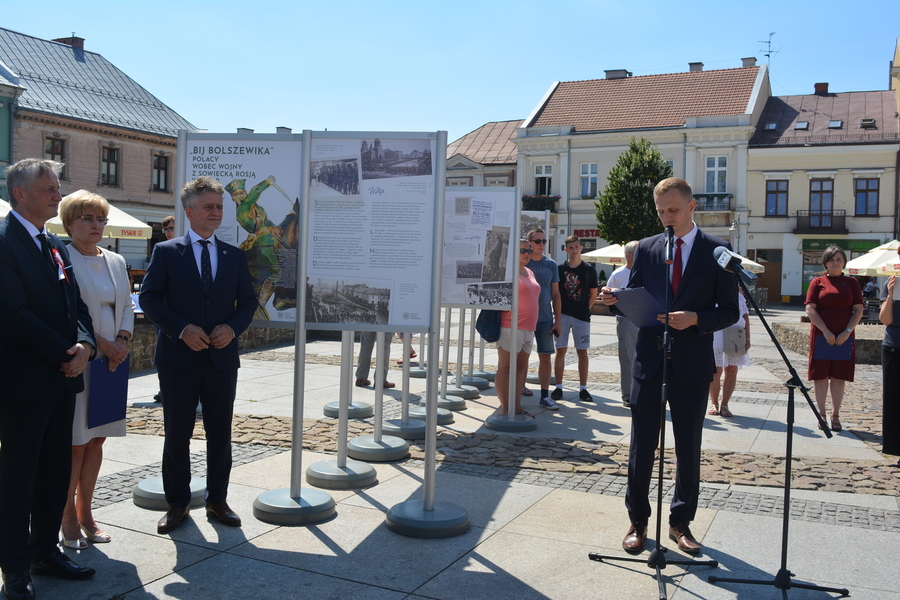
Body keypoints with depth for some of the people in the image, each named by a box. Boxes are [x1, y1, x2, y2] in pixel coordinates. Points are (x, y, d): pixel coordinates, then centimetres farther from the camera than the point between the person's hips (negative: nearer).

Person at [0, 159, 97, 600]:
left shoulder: (55, 246, 15)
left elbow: (76, 305, 15)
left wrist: (85, 344, -5)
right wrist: (65, 354, -15)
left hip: (62, 379, 8)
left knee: (56, 470, 14)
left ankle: (46, 551, 27)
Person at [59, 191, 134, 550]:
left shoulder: (115, 261, 14)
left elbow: (127, 306, 15)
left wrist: (123, 341, -2)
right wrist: (99, 343, -16)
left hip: (112, 359, 6)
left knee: (97, 439, 10)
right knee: (75, 442, -2)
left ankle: (85, 513, 21)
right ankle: (69, 520, 10)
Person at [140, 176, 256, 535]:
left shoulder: (235, 256, 9)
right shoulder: (166, 252, 1)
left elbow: (248, 300, 9)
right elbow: (149, 298, -4)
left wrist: (233, 327, -10)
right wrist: (181, 329, -17)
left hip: (222, 358, 3)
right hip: (178, 358, -2)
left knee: (220, 434, 10)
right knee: (177, 435, 7)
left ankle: (217, 500, 23)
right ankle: (177, 503, 20)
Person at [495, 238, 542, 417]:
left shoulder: (529, 272, 18)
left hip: (528, 328, 9)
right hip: (511, 327, -9)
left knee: (521, 367, 11)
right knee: (505, 368, -4)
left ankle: (517, 407, 17)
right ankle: (505, 409, -2)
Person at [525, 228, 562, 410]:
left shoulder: (551, 265, 5)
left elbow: (555, 294, 8)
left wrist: (557, 320, 3)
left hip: (545, 319, 2)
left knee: (545, 357, 0)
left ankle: (545, 396, 4)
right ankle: (520, 386, 28)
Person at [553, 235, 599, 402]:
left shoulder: (589, 270, 4)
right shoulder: (560, 269, 3)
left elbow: (593, 295, 9)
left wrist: (585, 309, 1)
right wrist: (558, 311, 0)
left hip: (582, 316, 0)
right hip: (563, 315, 0)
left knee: (582, 352, 3)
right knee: (560, 350, 2)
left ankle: (583, 389, 9)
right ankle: (558, 387, 7)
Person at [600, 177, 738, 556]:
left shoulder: (717, 251, 1)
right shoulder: (646, 248, 7)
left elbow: (730, 311, -1)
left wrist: (696, 319, -18)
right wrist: (615, 300, -11)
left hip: (692, 364, -1)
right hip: (649, 360, 1)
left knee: (688, 448, 9)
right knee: (641, 445, 4)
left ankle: (681, 523, 24)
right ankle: (638, 521, 18)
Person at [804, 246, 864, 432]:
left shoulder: (852, 283, 8)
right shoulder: (818, 282, 3)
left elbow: (859, 310, 4)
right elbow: (810, 309, -4)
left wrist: (847, 331, -9)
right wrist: (826, 331, -12)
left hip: (844, 337, 1)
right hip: (821, 335, -1)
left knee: (839, 376, 4)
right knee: (820, 375, 2)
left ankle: (835, 415, 10)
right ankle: (821, 414, 10)